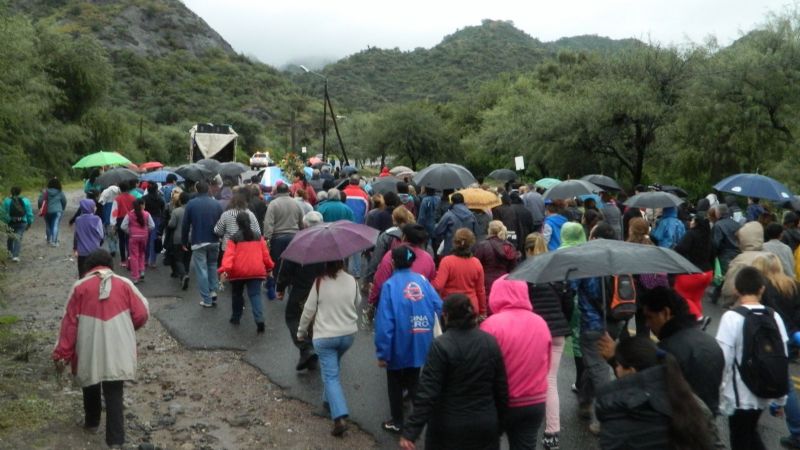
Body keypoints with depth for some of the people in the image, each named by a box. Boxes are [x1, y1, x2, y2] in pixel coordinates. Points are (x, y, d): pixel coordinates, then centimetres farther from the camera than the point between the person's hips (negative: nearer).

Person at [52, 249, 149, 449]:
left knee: (91, 385, 25)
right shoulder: (124, 284, 2)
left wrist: (62, 354, 3)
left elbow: (70, 322, 0)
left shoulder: (80, 287, 1)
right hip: (118, 350, 0)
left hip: (89, 350, 0)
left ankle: (91, 422, 43)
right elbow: (142, 314, 0)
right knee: (114, 395, 1)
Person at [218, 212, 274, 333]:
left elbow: (229, 254, -14)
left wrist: (225, 269, -23)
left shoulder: (234, 238, -2)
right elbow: (265, 253, 9)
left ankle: (236, 318, 31)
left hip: (238, 272, -1)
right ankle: (259, 320, -20)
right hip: (256, 271, 1)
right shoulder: (258, 236, 7)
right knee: (255, 295, -1)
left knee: (237, 294, 20)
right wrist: (269, 267, 21)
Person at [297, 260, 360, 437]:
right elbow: (357, 305, 10)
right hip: (349, 334, 4)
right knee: (332, 368, 28)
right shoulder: (352, 281, -5)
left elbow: (309, 309, -8)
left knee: (331, 375, 0)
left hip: (324, 336, -4)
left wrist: (301, 331, 6)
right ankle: (328, 398, 40)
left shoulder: (320, 282, -15)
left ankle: (340, 418, -11)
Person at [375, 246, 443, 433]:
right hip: (420, 345, 4)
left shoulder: (390, 285, -15)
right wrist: (436, 338, 6)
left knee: (395, 384, 18)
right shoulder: (423, 281, -3)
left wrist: (382, 353, -13)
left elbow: (384, 322, -19)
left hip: (398, 347, -3)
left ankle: (397, 421, 27)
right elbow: (440, 309, -5)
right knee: (414, 382, 23)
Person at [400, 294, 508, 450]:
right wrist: (499, 424, 15)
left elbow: (427, 392, -20)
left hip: (449, 430, -4)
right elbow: (501, 389, 3)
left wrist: (410, 431, -18)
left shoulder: (441, 345, -16)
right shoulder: (490, 342, -2)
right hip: (485, 427, 4)